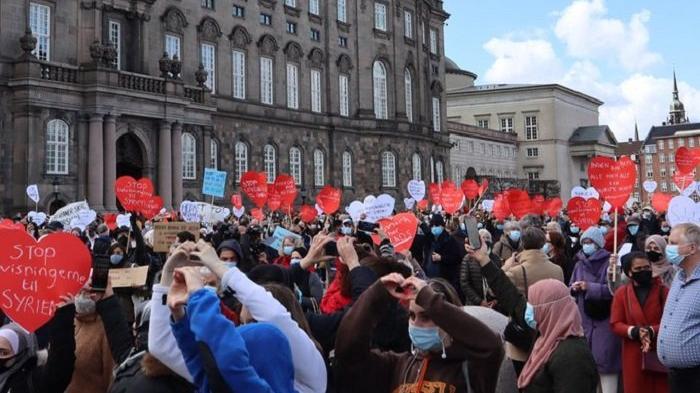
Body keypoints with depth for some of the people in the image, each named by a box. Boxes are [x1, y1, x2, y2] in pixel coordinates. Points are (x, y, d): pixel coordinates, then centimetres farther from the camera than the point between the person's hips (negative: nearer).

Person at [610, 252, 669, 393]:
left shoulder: (663, 291, -1)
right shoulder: (621, 293, 2)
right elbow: (615, 324, -1)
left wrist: (652, 331, -21)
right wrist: (635, 332, -18)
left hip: (660, 354, -1)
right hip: (634, 355, 1)